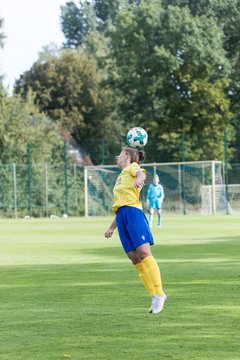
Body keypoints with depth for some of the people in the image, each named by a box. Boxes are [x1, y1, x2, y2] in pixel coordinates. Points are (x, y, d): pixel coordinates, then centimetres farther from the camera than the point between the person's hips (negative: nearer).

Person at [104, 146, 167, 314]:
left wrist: (139, 179, -40)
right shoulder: (121, 177, 32)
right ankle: (155, 296, -4)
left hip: (133, 213, -8)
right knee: (134, 257, -3)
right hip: (121, 217, 8)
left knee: (144, 252, -18)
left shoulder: (133, 167, 10)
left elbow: (141, 173, -16)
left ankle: (159, 293, -19)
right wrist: (111, 227, 32)